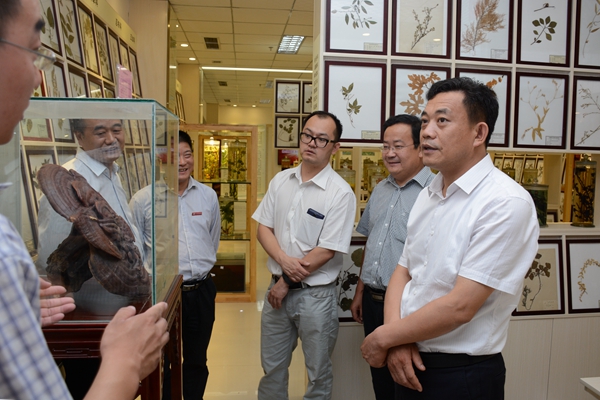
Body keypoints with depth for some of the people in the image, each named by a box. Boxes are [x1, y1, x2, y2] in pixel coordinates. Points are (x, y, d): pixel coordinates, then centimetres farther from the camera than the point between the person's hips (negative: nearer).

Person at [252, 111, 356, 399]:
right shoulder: (280, 181, 3)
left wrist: (287, 283, -10)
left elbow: (327, 251, -16)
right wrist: (284, 260, -14)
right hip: (277, 288, 5)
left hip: (315, 293, -4)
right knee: (272, 368, 20)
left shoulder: (340, 193, -14)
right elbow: (263, 227, 4)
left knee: (318, 375, 14)